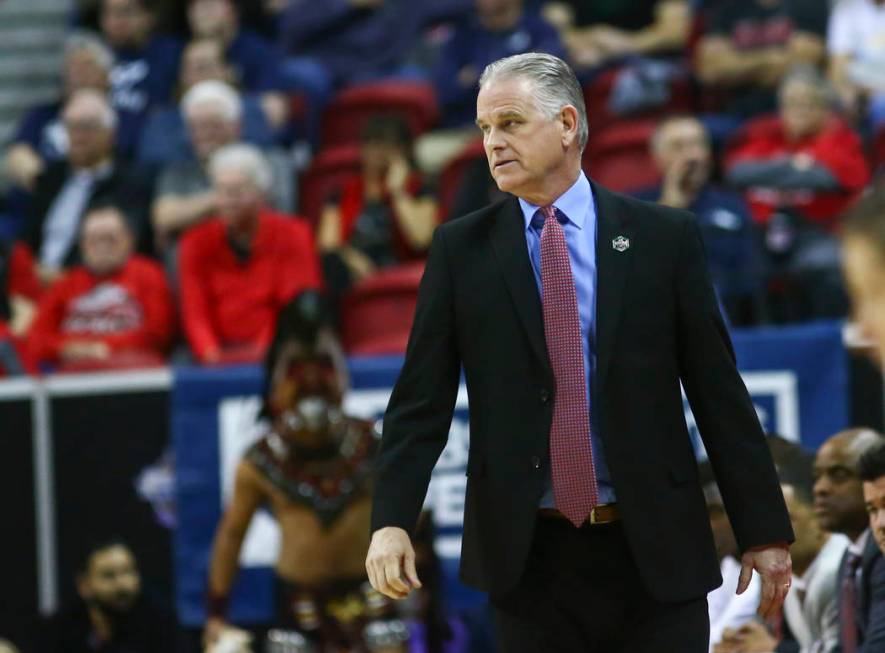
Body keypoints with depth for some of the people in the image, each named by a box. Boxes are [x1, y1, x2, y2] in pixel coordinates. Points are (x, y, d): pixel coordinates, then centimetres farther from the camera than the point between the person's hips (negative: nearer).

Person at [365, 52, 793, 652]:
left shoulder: (665, 238, 3)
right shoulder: (462, 249, 6)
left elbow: (720, 394, 3)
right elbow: (421, 399, 2)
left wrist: (764, 533, 0)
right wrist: (391, 521, -11)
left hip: (654, 552, -1)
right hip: (527, 553, 1)